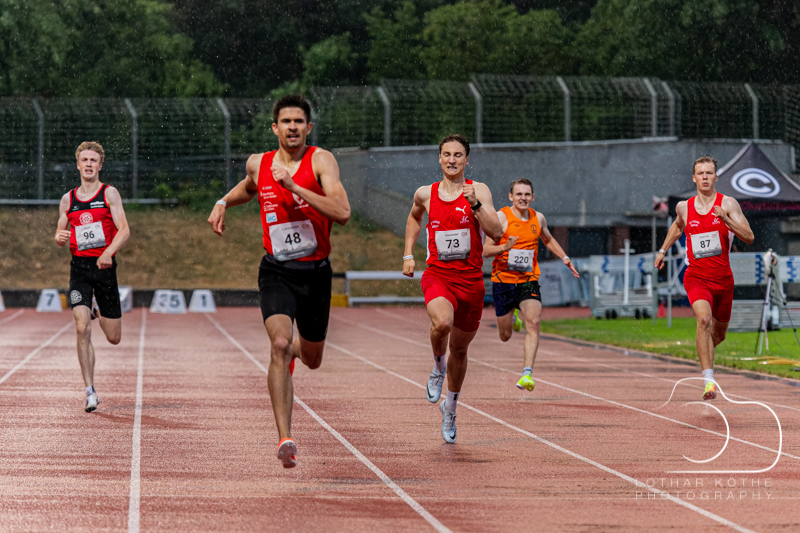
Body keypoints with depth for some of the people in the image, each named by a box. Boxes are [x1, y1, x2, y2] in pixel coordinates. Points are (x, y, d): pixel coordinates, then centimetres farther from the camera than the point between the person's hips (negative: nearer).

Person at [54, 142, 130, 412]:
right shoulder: (68, 199, 10)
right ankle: (90, 391, -10)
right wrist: (59, 238, -9)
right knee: (82, 329, -17)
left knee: (114, 338, 6)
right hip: (79, 267, 1)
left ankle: (99, 313, 43)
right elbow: (60, 233, 17)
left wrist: (109, 251, -26)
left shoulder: (109, 193, 1)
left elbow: (124, 230, -8)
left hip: (104, 266, -1)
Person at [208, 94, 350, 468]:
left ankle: (293, 351, 56)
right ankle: (285, 438, -25)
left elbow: (342, 213, -24)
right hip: (276, 272, 0)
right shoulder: (258, 164, 2)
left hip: (315, 272, 0)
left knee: (312, 360, 15)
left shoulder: (321, 160, -9)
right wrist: (223, 203, 12)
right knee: (279, 345, -23)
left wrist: (294, 186, -27)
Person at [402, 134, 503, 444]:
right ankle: (438, 368, -1)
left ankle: (450, 409, 37)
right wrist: (408, 255, 19)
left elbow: (496, 232, -12)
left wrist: (475, 204, -23)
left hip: (470, 279, 1)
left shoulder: (478, 191, -2)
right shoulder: (426, 194, 4)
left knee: (459, 348, 14)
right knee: (442, 322, -34)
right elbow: (414, 218, 28)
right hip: (437, 276, -1)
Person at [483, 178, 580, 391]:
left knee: (533, 323, -22)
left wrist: (565, 258, 13)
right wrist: (505, 247, -30)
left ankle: (527, 374, -26)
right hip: (503, 280, -2)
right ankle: (512, 317, 48)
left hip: (529, 280, 2)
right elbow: (486, 250, -11)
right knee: (505, 336, 10)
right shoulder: (501, 217, -8)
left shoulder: (538, 218, 6)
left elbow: (549, 240, 27)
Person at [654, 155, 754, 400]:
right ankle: (709, 380, -31)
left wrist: (726, 219, -24)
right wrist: (663, 250, 26)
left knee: (718, 334, 15)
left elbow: (749, 237, -12)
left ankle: (703, 353, 53)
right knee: (704, 319, -28)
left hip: (723, 277, 1)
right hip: (696, 276, -1)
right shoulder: (684, 207, 4)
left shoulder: (728, 204, -4)